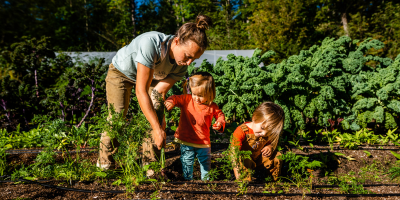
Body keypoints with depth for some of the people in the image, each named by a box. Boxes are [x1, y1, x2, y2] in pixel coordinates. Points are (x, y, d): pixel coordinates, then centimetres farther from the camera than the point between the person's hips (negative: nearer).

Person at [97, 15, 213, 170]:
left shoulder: (181, 66, -26)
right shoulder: (150, 43, -45)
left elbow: (159, 93, -23)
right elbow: (141, 91, -45)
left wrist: (160, 126, -33)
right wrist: (157, 128, -46)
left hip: (150, 75, 4)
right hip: (121, 71, -4)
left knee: (158, 120, -9)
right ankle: (105, 163, 9)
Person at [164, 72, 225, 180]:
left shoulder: (212, 106, -5)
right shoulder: (187, 100, -9)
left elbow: (220, 114, 8)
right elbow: (176, 98, -16)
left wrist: (220, 123, -12)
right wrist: (170, 102, -40)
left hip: (203, 142, 1)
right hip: (186, 140, -1)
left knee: (205, 162, 17)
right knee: (187, 162, 6)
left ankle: (206, 179, 39)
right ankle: (188, 179, 27)